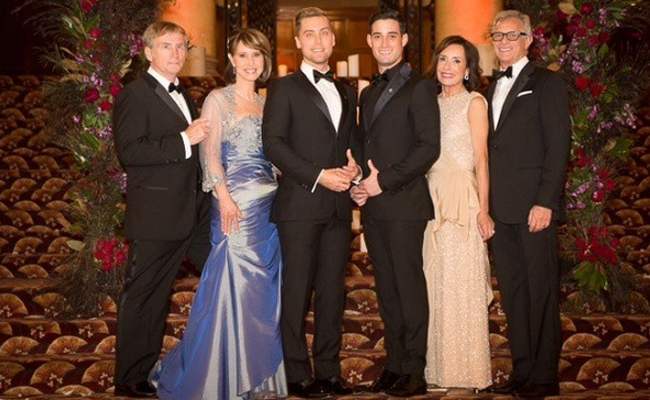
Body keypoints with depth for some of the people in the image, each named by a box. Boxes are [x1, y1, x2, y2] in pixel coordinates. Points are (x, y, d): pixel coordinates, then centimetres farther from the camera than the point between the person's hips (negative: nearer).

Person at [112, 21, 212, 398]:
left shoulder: (184, 95, 19)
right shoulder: (135, 94, -8)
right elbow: (129, 151, -21)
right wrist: (185, 140, -21)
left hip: (196, 210, 9)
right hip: (157, 216, -8)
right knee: (145, 297, 1)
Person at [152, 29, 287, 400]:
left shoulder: (264, 103, 16)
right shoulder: (218, 99, -1)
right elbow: (209, 153, -8)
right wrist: (224, 198, -20)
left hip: (270, 202, 6)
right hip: (235, 203, -6)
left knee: (265, 288, 8)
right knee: (233, 285, -5)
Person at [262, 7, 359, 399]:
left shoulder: (347, 93, 20)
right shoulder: (284, 88, 2)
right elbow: (273, 143, -8)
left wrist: (354, 167, 0)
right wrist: (319, 175, -15)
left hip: (339, 205, 5)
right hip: (301, 204, -5)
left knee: (333, 290, 8)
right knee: (297, 291, -1)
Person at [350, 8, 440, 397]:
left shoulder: (420, 87, -4)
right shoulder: (368, 93, 20)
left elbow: (429, 147, -13)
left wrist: (383, 181, -14)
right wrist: (360, 182, 5)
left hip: (404, 204, -7)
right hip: (372, 205, 7)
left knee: (410, 288, -2)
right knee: (386, 289, 11)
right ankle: (394, 365, 19)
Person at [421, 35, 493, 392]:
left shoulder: (474, 103, -2)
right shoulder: (433, 103, 15)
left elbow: (481, 158, -7)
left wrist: (483, 211, -13)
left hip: (462, 200, -6)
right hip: (432, 199, 6)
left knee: (461, 285, -2)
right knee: (435, 282, 7)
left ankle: (467, 369, 9)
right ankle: (440, 366, 17)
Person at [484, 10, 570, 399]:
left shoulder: (547, 83, -1)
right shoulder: (493, 88, 19)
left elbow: (558, 146, -8)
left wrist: (545, 202, -16)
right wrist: (486, 205, 8)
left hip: (534, 206, -7)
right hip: (501, 208, 7)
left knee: (541, 292, -1)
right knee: (512, 293, 10)